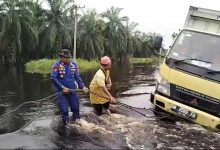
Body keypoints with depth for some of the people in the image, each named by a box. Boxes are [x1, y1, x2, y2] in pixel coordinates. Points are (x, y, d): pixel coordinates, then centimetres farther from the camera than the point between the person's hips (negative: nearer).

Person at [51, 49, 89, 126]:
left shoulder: (74, 65, -2)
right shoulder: (57, 65, -14)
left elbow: (78, 78, 3)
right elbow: (53, 78, -17)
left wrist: (83, 87, -10)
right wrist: (62, 87, -18)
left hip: (72, 90, 3)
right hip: (61, 91, -3)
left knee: (75, 107, 9)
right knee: (64, 110, 2)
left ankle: (76, 119, 35)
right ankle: (66, 124, 24)